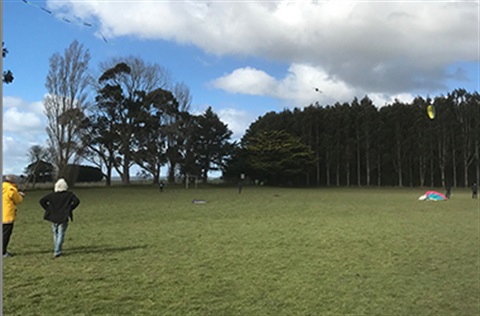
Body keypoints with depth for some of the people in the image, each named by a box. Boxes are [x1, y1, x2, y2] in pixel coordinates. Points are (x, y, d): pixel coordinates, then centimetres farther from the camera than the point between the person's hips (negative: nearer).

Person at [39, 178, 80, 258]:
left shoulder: (51, 195, 3)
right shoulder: (69, 194, -3)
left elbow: (42, 201, 0)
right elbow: (77, 201, -13)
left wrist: (49, 209, 5)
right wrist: (70, 209, -3)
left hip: (53, 217, 3)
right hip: (63, 218, -3)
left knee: (55, 234, 17)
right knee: (61, 234, 1)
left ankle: (56, 251, 22)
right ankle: (57, 252, -6)